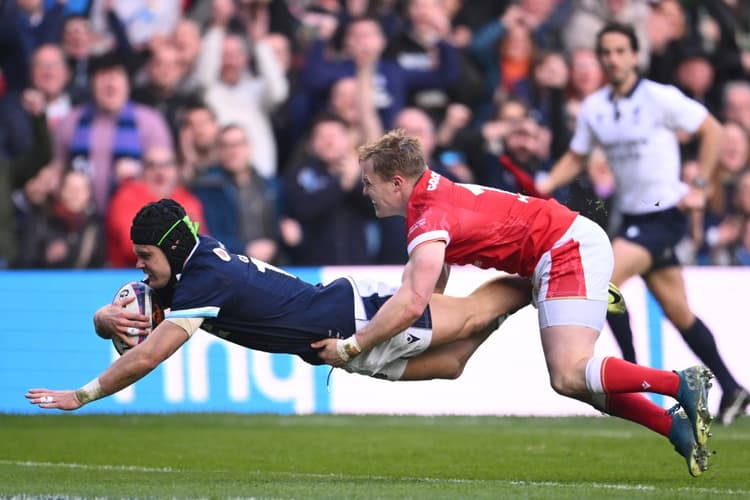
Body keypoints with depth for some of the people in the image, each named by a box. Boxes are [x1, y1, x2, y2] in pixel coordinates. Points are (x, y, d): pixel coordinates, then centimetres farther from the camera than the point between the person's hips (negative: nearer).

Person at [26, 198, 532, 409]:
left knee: (471, 314, 8)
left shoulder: (204, 282, -28)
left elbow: (147, 356, -33)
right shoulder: (186, 262, -3)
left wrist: (81, 396, -29)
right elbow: (109, 317, 3)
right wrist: (110, 316, -21)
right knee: (449, 365, 19)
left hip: (361, 317, -7)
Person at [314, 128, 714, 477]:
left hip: (570, 249, -10)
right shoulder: (433, 195, 10)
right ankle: (676, 428, 6)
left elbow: (412, 304, -33)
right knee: (571, 378, 9)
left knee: (569, 377, -21)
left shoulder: (430, 218, -20)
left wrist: (349, 347, -24)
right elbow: (431, 291, 21)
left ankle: (684, 384, -19)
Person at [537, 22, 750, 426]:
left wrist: (699, 187, -9)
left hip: (664, 214, -6)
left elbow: (711, 130, -5)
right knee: (679, 314, 9)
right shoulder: (593, 108, 6)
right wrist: (544, 186, -5)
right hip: (633, 216, 6)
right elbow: (575, 158, 13)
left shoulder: (660, 98, -11)